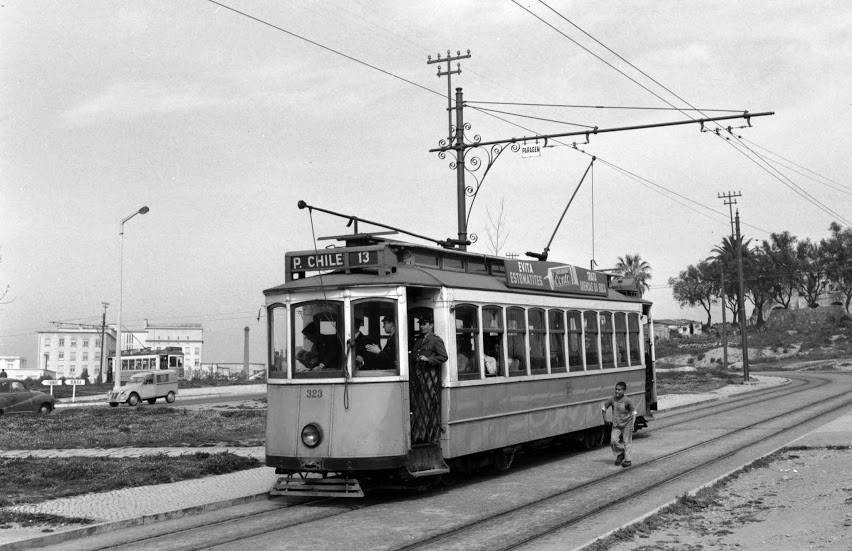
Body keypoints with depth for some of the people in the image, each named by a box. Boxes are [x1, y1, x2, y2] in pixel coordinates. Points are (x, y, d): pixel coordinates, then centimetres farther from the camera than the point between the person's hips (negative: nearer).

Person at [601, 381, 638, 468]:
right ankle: (620, 454, 17)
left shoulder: (627, 401, -14)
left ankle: (628, 460, 13)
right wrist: (605, 419, 6)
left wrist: (632, 424, -15)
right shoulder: (612, 400, -4)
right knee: (613, 441, -8)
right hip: (616, 425, 3)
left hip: (626, 425, -3)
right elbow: (603, 408, 10)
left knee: (627, 442, 2)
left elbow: (634, 413, -9)